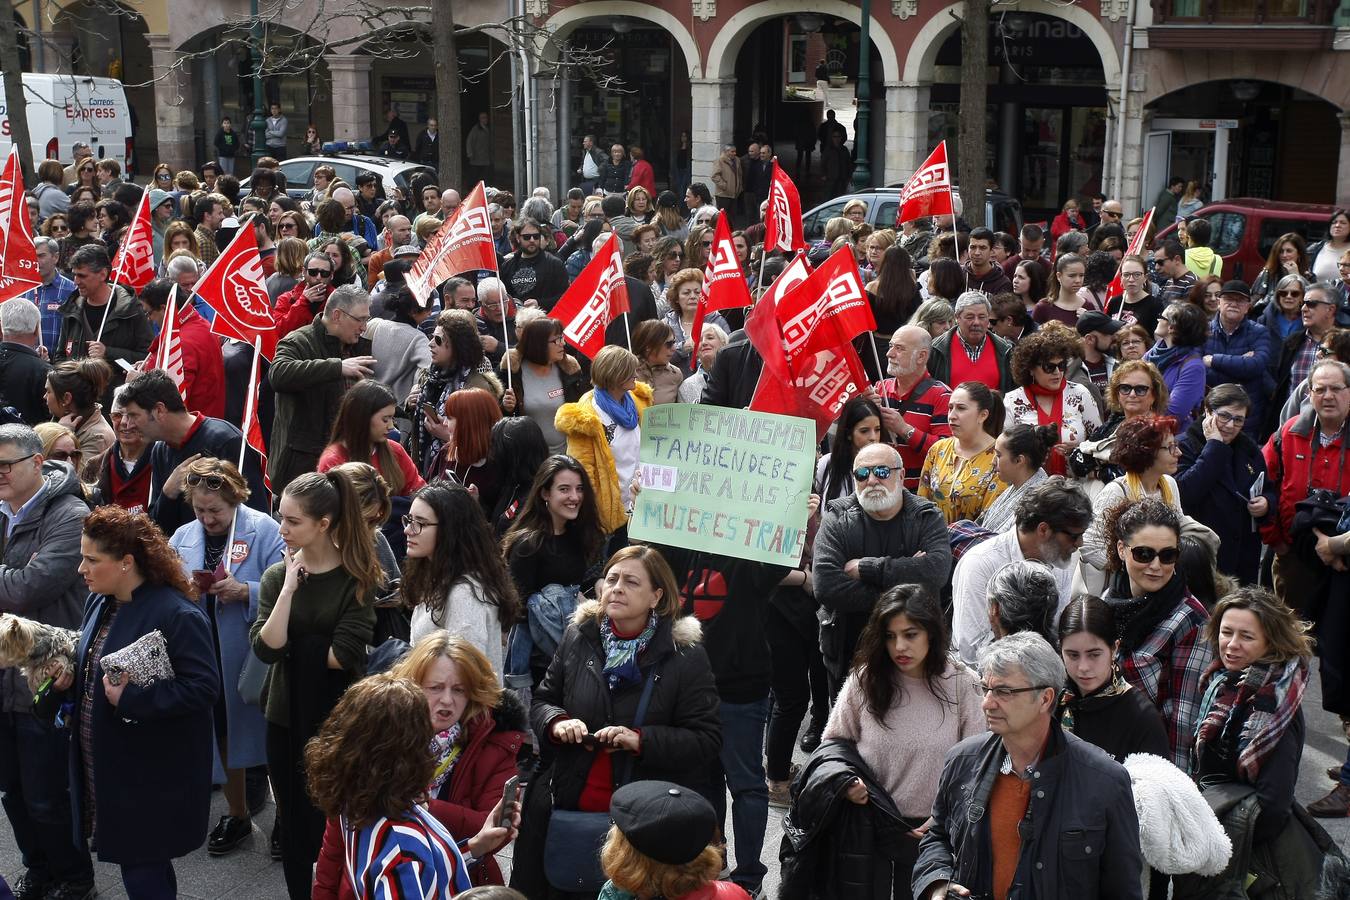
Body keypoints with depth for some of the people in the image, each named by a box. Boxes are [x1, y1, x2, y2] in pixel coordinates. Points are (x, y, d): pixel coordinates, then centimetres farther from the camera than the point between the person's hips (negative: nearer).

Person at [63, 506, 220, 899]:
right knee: (140, 866, 17)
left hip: (152, 776, -8)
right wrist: (69, 676, 0)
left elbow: (204, 687, -24)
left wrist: (130, 698, -26)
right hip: (103, 769, 8)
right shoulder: (99, 603, 8)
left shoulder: (176, 614, -20)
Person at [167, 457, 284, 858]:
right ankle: (236, 814, 36)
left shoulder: (264, 530, -9)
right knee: (222, 735, 18)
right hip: (206, 660, 5)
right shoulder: (182, 537, 8)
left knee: (262, 736, 5)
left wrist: (244, 592, -28)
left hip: (252, 658, -5)